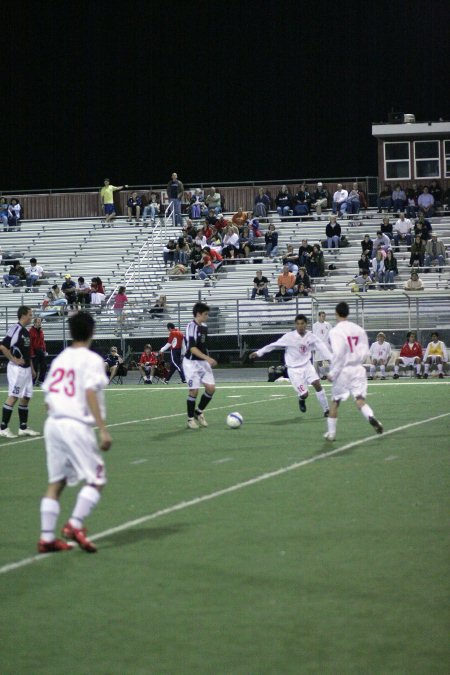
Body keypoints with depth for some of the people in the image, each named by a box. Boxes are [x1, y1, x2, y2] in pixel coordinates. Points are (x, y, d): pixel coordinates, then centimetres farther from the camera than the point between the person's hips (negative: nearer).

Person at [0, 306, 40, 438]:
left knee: (25, 397, 10)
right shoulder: (15, 329, -14)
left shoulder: (26, 331, 14)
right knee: (13, 397, -8)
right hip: (16, 369, -9)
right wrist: (14, 360, -18)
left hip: (26, 369, 9)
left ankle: (23, 428, 16)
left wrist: (31, 368, 21)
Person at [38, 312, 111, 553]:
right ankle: (75, 525, -11)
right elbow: (90, 394, -15)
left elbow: (48, 398, 13)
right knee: (96, 479, 2)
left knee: (55, 483, 10)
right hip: (77, 425, -7)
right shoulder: (91, 360, -5)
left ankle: (46, 537, 8)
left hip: (53, 423, 7)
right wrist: (103, 430, -16)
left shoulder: (59, 359, 14)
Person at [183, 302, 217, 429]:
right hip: (191, 362, -7)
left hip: (203, 362, 7)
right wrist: (208, 358, -28)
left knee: (211, 388, -1)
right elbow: (192, 348, -23)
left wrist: (208, 360, 21)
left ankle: (199, 412, 19)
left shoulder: (204, 327, 9)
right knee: (194, 390, -6)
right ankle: (191, 419, 9)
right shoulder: (191, 326, -16)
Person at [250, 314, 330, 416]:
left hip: (306, 365, 3)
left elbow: (322, 347, -14)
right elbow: (274, 345, -7)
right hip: (294, 369, -2)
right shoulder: (289, 337, -15)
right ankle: (301, 400, 31)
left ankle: (326, 410, -4)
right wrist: (259, 353, -4)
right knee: (304, 394, -9)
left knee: (317, 384, -19)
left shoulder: (311, 336, -8)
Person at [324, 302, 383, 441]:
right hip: (358, 369, 4)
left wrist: (332, 372, -11)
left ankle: (331, 433, 17)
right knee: (360, 400, -2)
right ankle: (371, 417, -31)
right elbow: (365, 351, 7)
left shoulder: (335, 331, -11)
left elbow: (338, 353, -18)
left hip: (343, 370, -4)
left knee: (335, 402, 11)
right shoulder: (359, 329, 6)